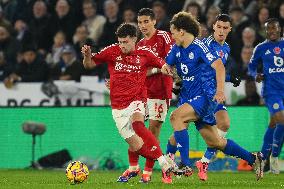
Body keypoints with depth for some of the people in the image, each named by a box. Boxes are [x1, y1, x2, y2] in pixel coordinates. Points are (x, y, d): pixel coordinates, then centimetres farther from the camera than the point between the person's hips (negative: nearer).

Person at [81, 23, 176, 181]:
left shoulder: (144, 54, 2)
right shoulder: (112, 52, 3)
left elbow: (163, 66, 15)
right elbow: (89, 64, 10)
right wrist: (87, 55, -12)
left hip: (137, 100, -2)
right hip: (118, 106, 2)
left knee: (137, 123, -35)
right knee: (136, 146, -7)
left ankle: (163, 161, -36)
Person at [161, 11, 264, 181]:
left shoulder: (199, 46, -14)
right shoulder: (177, 48, 10)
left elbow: (219, 66, -22)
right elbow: (167, 65, 21)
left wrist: (220, 90, -36)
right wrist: (165, 68, -5)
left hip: (207, 96, -8)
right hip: (190, 97, 8)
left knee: (176, 116, -27)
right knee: (214, 142, 10)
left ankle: (185, 165, -27)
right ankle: (252, 159, 25)